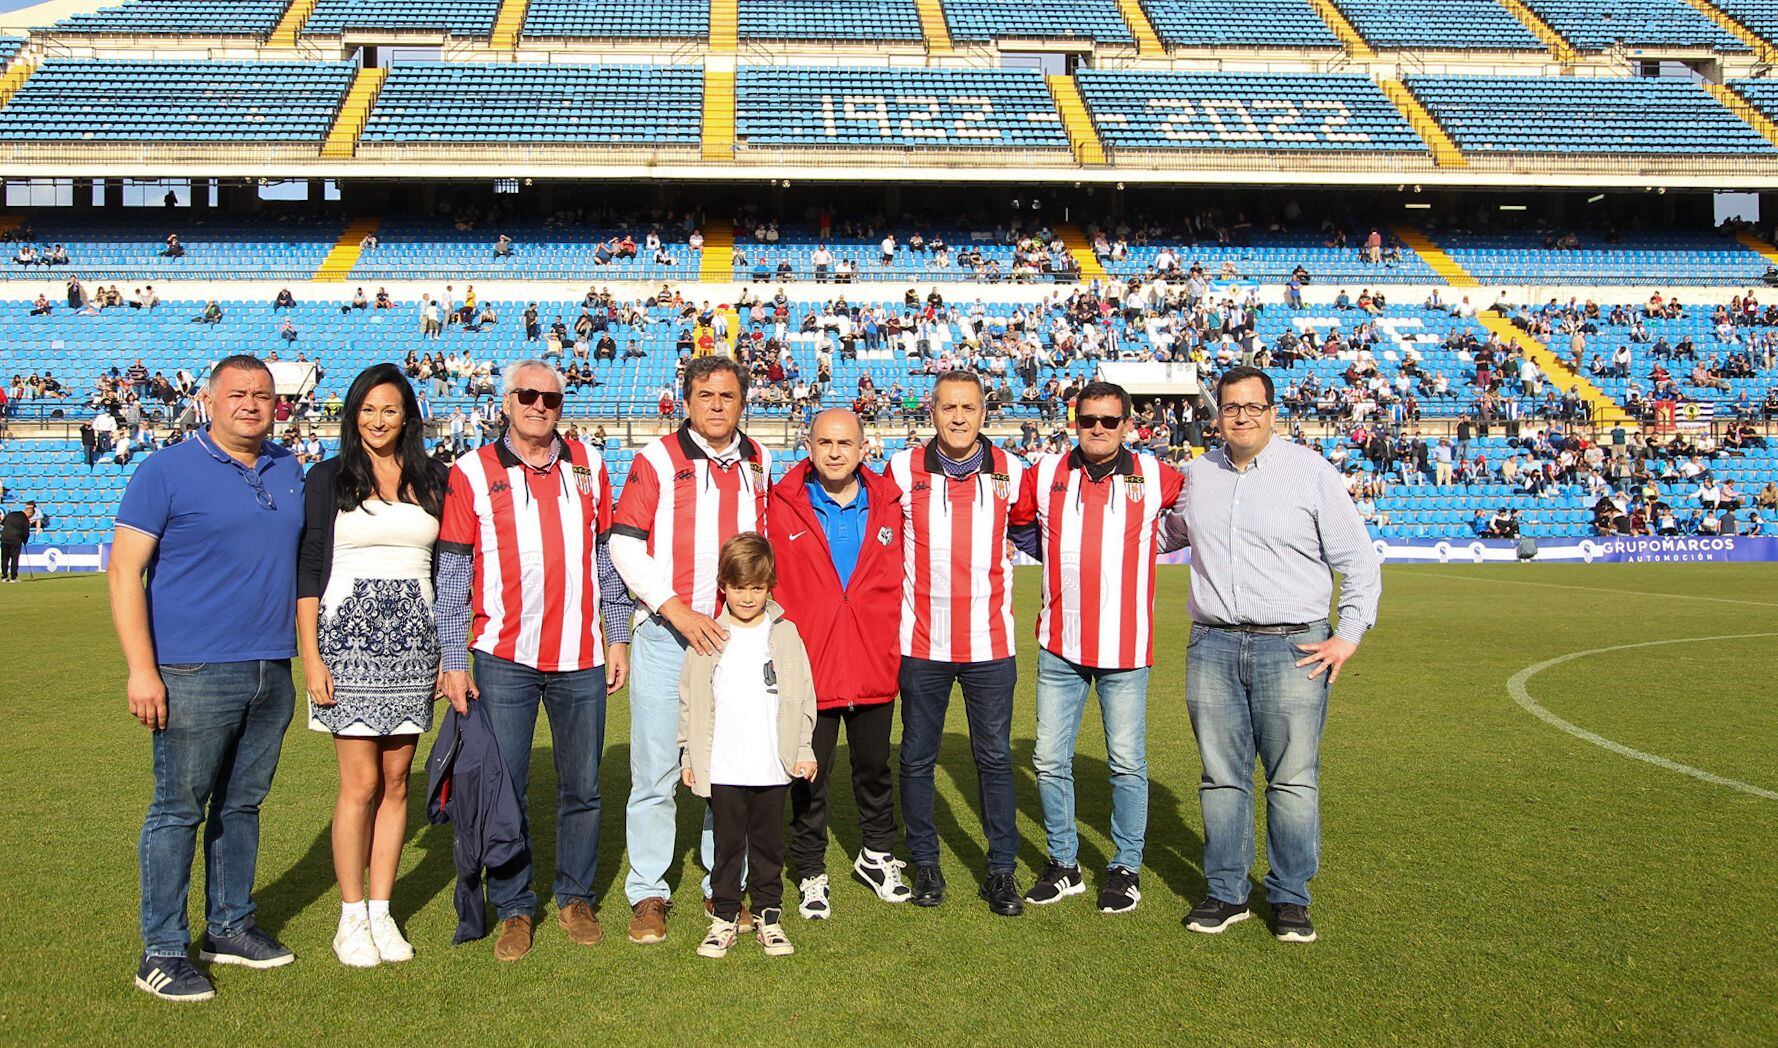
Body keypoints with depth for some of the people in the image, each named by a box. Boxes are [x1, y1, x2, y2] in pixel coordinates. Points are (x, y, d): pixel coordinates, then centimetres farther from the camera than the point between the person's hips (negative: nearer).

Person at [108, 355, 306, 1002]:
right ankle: (162, 951, 12)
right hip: (195, 674, -5)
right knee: (179, 810, 1)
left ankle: (230, 927, 28)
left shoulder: (288, 470, 11)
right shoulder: (167, 471, -5)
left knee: (243, 803, 15)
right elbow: (124, 570, -8)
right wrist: (141, 670, -15)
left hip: (273, 672, 5)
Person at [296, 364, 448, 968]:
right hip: (350, 639, -3)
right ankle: (351, 918, 9)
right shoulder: (328, 479, 2)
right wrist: (311, 657, -7)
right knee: (361, 783, -4)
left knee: (396, 782, 6)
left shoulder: (432, 481, 10)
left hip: (414, 644, 3)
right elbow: (308, 571, -1)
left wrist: (449, 649, 9)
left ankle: (382, 912, 16)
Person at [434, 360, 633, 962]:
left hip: (581, 659, 2)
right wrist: (453, 661, -5)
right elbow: (453, 575, 0)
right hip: (504, 659, -2)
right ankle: (513, 909, 17)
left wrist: (617, 637, 9)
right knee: (504, 789, 3)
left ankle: (576, 897, 24)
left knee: (582, 787, 9)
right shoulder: (473, 473, 1)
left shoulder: (588, 466, 9)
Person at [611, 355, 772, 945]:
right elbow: (624, 544, -5)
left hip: (736, 636, 3)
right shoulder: (657, 460, -1)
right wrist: (679, 610, -13)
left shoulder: (760, 464, 12)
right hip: (667, 636, -3)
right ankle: (648, 893, 13)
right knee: (656, 770, 0)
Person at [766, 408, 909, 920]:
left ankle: (877, 855, 38)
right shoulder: (783, 505, -4)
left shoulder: (888, 504, 2)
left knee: (874, 767, 18)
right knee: (809, 777, 8)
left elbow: (900, 579, 7)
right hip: (807, 667, -2)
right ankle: (811, 873, 24)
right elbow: (768, 584, -4)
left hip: (874, 667, 2)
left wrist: (899, 644, 3)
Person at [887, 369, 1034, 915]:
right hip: (922, 642, 0)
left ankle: (1002, 869, 19)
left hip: (989, 643, 0)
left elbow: (1031, 520, 18)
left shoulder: (1010, 472, 0)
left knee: (995, 757, 6)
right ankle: (925, 863, 25)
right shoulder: (903, 470, -2)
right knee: (917, 757, 9)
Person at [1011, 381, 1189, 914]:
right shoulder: (1044, 474, 2)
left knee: (1127, 763, 6)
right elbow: (1014, 521, 18)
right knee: (1050, 761, 7)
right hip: (1060, 646, 2)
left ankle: (1126, 866, 22)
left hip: (1125, 648, -2)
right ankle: (1064, 864, 24)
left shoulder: (1154, 476, -1)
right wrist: (1056, 553, 8)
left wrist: (1153, 543, 5)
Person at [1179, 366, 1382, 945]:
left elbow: (1358, 560, 3)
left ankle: (1290, 898, 13)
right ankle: (1226, 892, 18)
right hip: (1213, 646, 3)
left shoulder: (1312, 471, 0)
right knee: (1221, 777, 7)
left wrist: (1349, 635, -3)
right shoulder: (1197, 474, 12)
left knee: (1294, 780, -1)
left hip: (1293, 647, -3)